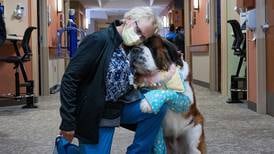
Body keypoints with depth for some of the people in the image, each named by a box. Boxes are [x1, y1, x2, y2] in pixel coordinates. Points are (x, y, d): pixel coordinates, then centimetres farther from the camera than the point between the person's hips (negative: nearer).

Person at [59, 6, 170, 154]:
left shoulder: (129, 47, 2)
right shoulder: (98, 40, -20)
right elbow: (70, 79, -21)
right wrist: (68, 122, -19)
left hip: (120, 109, 6)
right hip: (94, 116, -6)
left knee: (158, 107, -8)